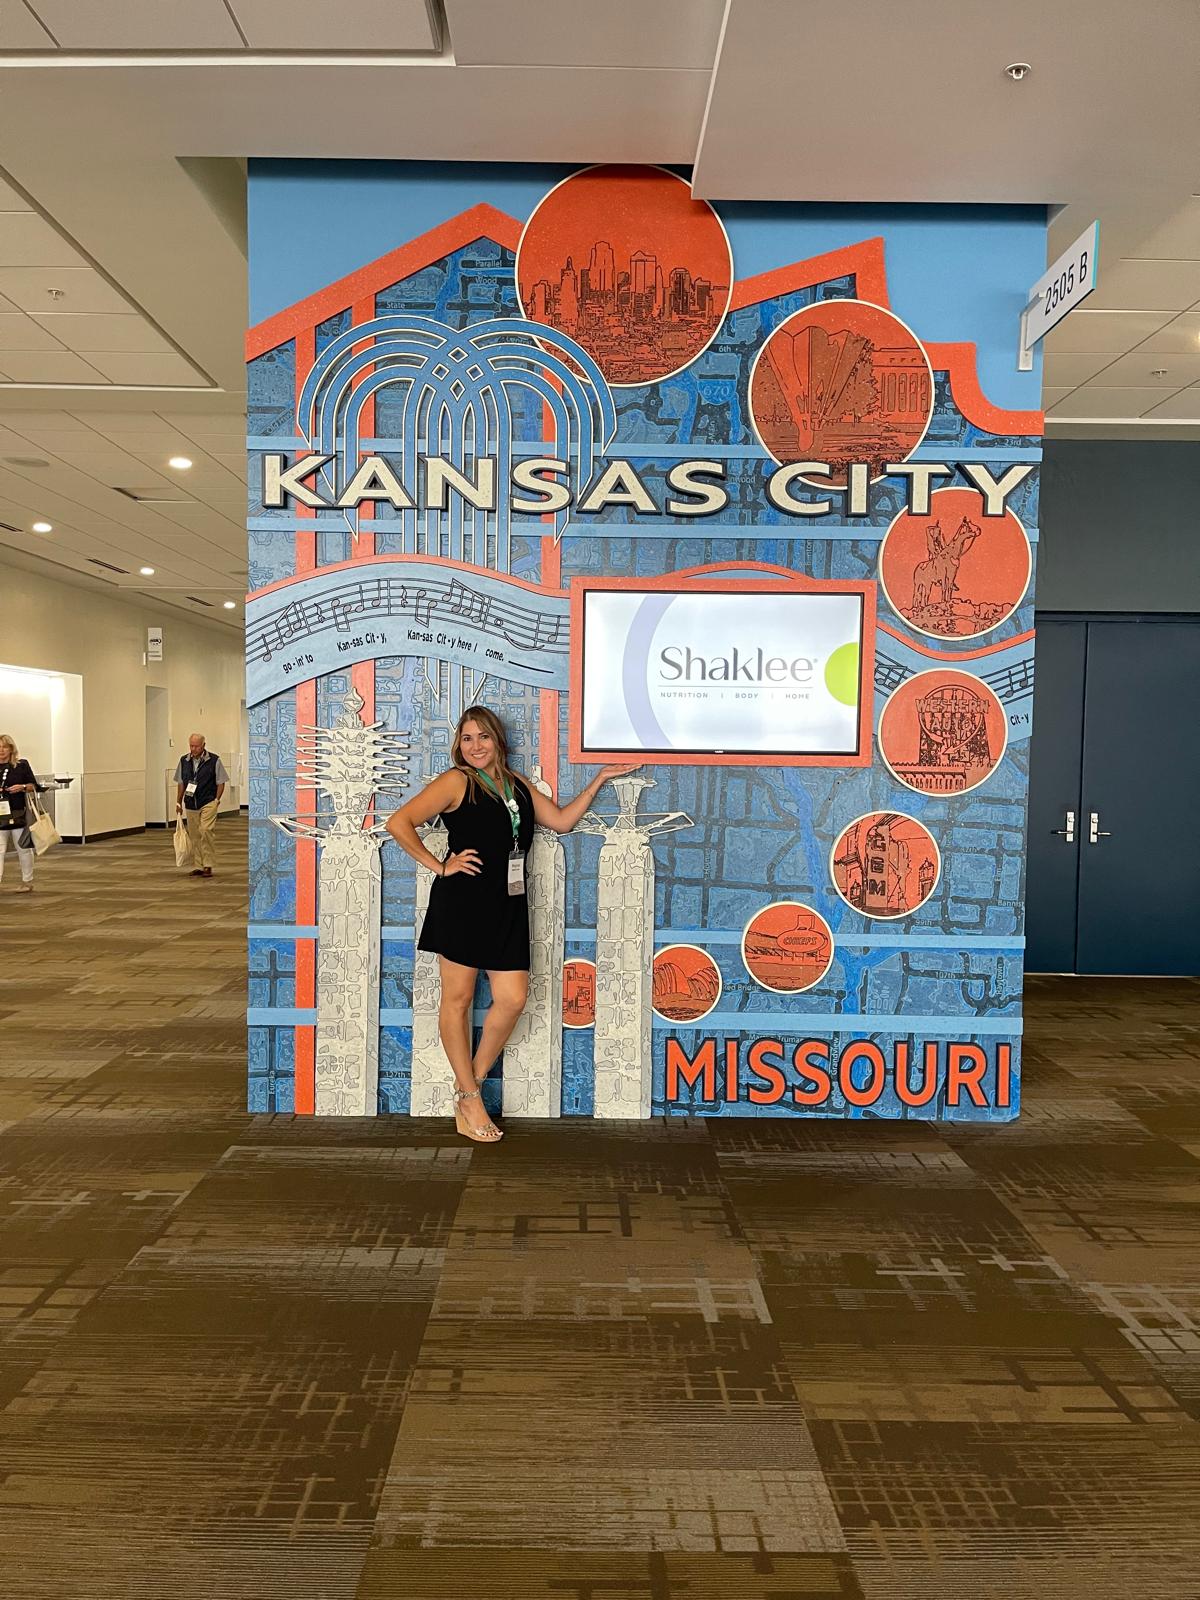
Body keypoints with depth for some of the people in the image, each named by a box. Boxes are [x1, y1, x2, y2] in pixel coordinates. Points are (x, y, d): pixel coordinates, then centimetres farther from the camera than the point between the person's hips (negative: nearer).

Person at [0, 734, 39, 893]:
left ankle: (27, 882, 22)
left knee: (23, 848, 10)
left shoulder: (22, 765, 2)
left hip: (18, 815, -1)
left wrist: (22, 787, -15)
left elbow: (34, 786, 5)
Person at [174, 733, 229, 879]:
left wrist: (216, 800, -8)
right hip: (190, 804, 5)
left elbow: (221, 782, 0)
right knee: (194, 835, 8)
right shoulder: (184, 761, 7)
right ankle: (198, 866, 17)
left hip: (208, 803, -5)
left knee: (205, 831, -17)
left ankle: (208, 865, -9)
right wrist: (178, 802, 14)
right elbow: (181, 783, 16)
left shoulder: (214, 760, -5)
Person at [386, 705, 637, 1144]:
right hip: (461, 903, -6)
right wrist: (438, 866, -8)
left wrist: (598, 781, 16)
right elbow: (399, 822, -8)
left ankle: (469, 1085, 18)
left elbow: (560, 821, 19)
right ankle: (469, 1100, 15)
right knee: (458, 998, 3)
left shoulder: (517, 783, 16)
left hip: (507, 906, 6)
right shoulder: (455, 781, -3)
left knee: (513, 998, 0)